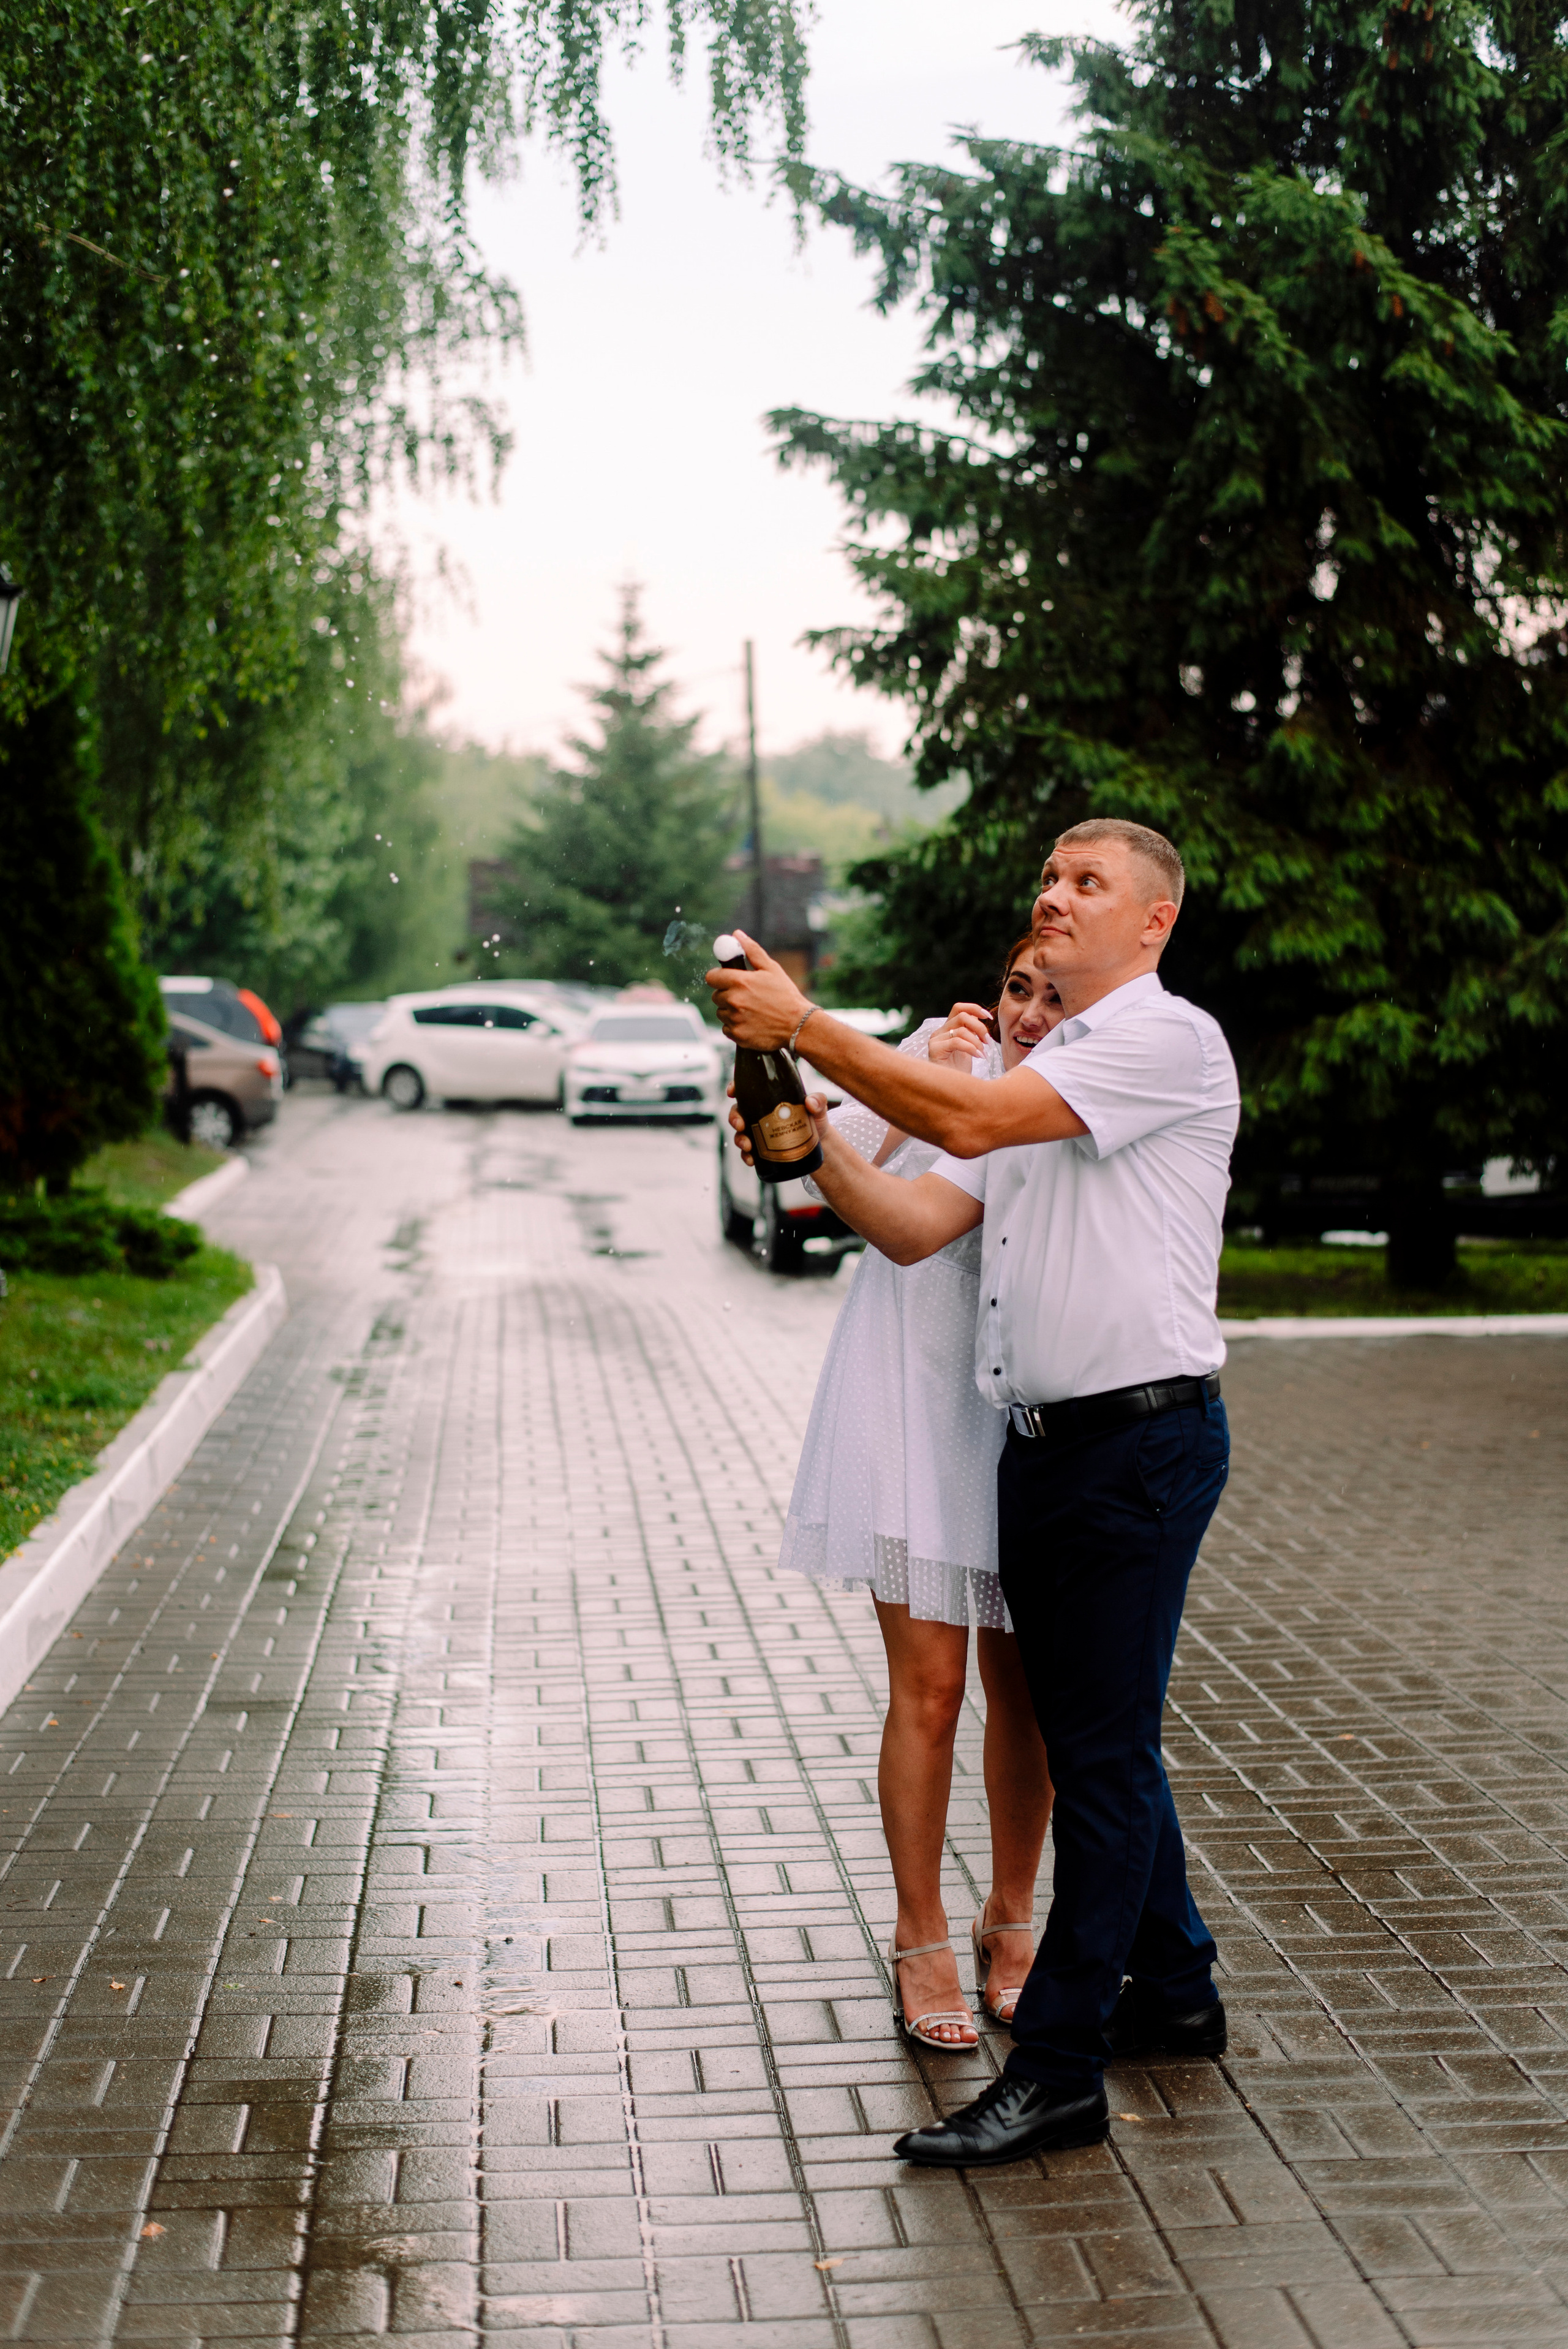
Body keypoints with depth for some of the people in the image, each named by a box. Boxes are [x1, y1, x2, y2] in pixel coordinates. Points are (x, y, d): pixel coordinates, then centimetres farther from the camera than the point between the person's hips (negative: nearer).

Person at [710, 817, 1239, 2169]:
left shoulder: (1169, 1041, -9)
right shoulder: (1041, 1070, 20)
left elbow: (965, 1117, -21)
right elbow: (918, 1226, 12)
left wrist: (802, 1025, -18)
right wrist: (814, 1148, -4)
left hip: (1144, 1436, -9)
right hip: (1046, 1440, 9)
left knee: (1103, 1753, -6)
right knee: (1091, 1738, 16)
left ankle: (1059, 2069, -2)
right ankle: (1171, 1991, 32)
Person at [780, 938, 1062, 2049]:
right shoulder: (946, 1050, -2)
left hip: (1024, 1414, 2)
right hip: (913, 1403, -2)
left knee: (1026, 1687, 8)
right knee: (929, 1686, -3)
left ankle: (1011, 1919, 27)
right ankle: (921, 1940, 11)